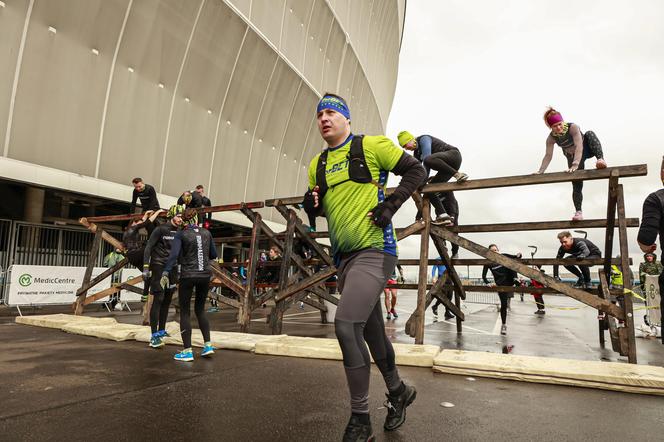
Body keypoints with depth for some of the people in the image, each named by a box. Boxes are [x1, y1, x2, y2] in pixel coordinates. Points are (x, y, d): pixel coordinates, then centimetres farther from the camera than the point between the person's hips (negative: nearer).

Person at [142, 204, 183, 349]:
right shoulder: (161, 229, -7)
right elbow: (148, 247, -9)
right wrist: (146, 267, -16)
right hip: (158, 267, -6)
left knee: (167, 301, 10)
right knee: (158, 300, -11)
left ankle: (161, 331, 23)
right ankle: (154, 336, -10)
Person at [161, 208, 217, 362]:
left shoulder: (181, 234, -4)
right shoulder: (206, 233, 5)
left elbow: (174, 255, -15)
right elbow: (213, 255, 11)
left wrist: (165, 273, -12)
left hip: (188, 275, -3)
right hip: (205, 275, 4)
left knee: (185, 312, 7)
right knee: (200, 309, 18)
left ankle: (187, 351, 7)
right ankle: (208, 345, 13)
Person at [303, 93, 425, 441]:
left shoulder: (370, 145, -3)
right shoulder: (317, 165, 14)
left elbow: (415, 171, 0)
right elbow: (318, 208, 22)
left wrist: (390, 205, -12)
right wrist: (311, 204, -1)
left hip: (375, 252, -7)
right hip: (344, 257, 7)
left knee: (346, 325, -18)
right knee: (371, 330, 15)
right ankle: (398, 391, 39)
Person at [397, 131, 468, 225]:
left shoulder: (423, 139, -9)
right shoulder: (416, 152, 17)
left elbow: (427, 160, -22)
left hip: (453, 154, -9)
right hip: (447, 165, 9)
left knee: (428, 160, -37)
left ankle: (458, 174, -32)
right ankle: (442, 215, -11)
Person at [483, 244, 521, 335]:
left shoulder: (503, 256, -2)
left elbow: (516, 258, -2)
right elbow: (484, 276, -8)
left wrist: (518, 256, -27)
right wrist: (488, 283, -26)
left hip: (509, 281, 1)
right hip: (500, 285, -1)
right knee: (504, 304, -2)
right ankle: (504, 325, 11)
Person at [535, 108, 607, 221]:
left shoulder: (573, 127, -32)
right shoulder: (551, 138, -21)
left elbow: (579, 146, -40)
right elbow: (548, 155, -18)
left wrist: (575, 165, -50)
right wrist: (540, 171, -28)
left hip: (585, 149, -2)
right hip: (572, 157, 2)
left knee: (589, 134, -35)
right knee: (577, 185, -3)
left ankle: (600, 159, -44)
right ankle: (578, 212, 3)